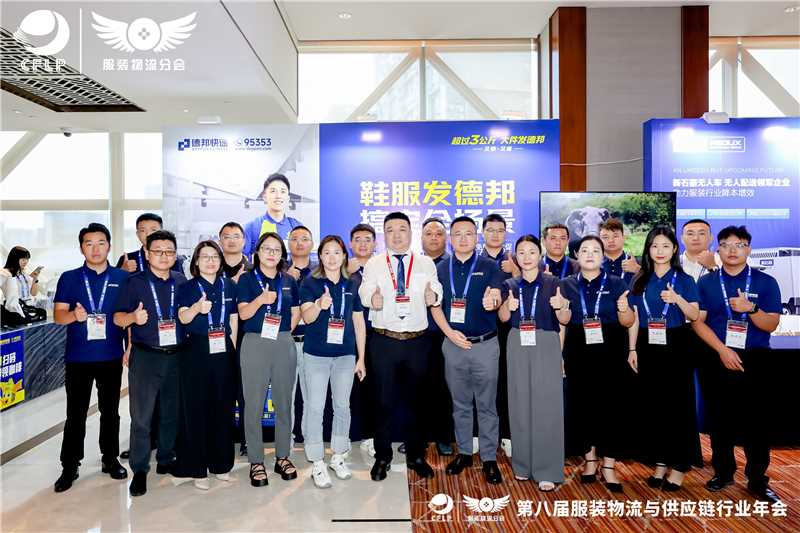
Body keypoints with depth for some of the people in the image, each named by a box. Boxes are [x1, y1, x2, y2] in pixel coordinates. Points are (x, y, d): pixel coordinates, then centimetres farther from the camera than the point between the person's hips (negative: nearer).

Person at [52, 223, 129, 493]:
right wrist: (73, 315, -23)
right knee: (76, 414, 6)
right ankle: (70, 466, 17)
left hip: (111, 357, 1)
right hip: (78, 357, 0)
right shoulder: (69, 278, 2)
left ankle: (110, 458, 26)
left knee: (110, 411, 12)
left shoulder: (123, 278, 2)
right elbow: (58, 315, -1)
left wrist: (131, 347, 0)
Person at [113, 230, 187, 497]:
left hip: (177, 355, 3)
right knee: (141, 416, 0)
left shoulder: (182, 282, 8)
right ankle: (139, 470, 12)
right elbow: (117, 317, -4)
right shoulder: (134, 282, -1)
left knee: (172, 412, 13)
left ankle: (166, 460, 28)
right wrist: (133, 317, -23)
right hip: (145, 356, -3)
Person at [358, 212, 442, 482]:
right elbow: (365, 290, -11)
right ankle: (382, 457, 25)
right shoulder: (374, 264, 3)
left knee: (416, 400, 13)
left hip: (417, 341, 1)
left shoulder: (426, 263, 6)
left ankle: (416, 455, 30)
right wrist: (371, 298, -34)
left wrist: (433, 295, -30)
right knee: (383, 401, 8)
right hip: (384, 341, -1)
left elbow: (436, 290, -7)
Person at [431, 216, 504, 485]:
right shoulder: (441, 269, 6)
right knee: (460, 403, 14)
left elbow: (497, 298, -14)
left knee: (487, 404, 5)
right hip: (453, 343, 3)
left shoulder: (489, 267, -1)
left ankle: (489, 458, 16)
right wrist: (449, 332, -9)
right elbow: (435, 305, 5)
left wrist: (492, 302, -38)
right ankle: (464, 452, 27)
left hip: (485, 344, -2)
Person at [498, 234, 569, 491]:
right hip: (518, 346, 3)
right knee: (520, 404, 8)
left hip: (546, 346, -3)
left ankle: (547, 471, 5)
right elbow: (502, 318, 7)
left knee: (547, 405, -4)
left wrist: (561, 306, -23)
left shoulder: (552, 283, 0)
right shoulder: (510, 285, 8)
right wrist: (508, 306, -14)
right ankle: (523, 464, 21)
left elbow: (565, 320, -1)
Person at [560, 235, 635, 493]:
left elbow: (628, 322, -1)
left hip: (610, 355, -1)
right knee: (581, 406, 6)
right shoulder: (567, 284, 7)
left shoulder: (616, 283, 3)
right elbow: (564, 320, 4)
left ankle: (608, 466, 10)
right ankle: (589, 458, 23)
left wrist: (624, 309, -22)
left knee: (610, 407, -1)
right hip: (578, 355, 1)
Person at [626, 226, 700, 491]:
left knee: (679, 405, -1)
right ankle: (660, 462, 19)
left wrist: (677, 299, -23)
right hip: (648, 347, 3)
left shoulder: (684, 280, 1)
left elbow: (695, 315, -4)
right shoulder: (639, 280, 7)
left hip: (676, 347, -2)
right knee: (653, 405, 7)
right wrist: (632, 349, 3)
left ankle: (679, 466, 10)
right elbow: (634, 317, 8)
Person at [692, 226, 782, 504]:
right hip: (719, 359, 1)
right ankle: (723, 471, 23)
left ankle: (757, 479, 15)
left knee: (756, 420, 2)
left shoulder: (766, 282, 3)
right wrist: (723, 350, -11)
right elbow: (698, 322, -1)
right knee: (721, 418, 9)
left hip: (755, 360, -1)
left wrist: (751, 308, -21)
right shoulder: (706, 283, 5)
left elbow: (771, 325, -2)